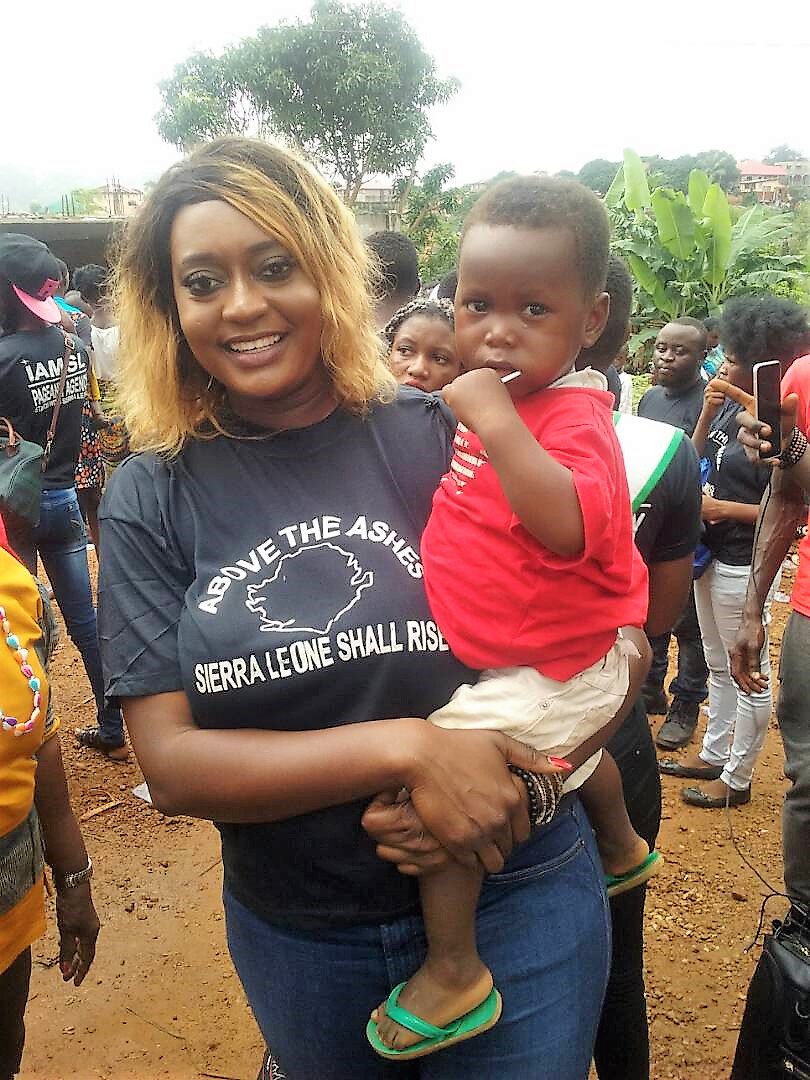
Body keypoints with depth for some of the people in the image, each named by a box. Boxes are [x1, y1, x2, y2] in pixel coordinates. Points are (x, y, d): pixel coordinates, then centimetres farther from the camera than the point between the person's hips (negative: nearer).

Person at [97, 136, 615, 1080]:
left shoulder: (443, 435, -12)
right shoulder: (150, 498, -7)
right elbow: (171, 764, -13)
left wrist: (511, 771, -23)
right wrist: (404, 749, -25)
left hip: (512, 901, -1)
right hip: (295, 932, 2)